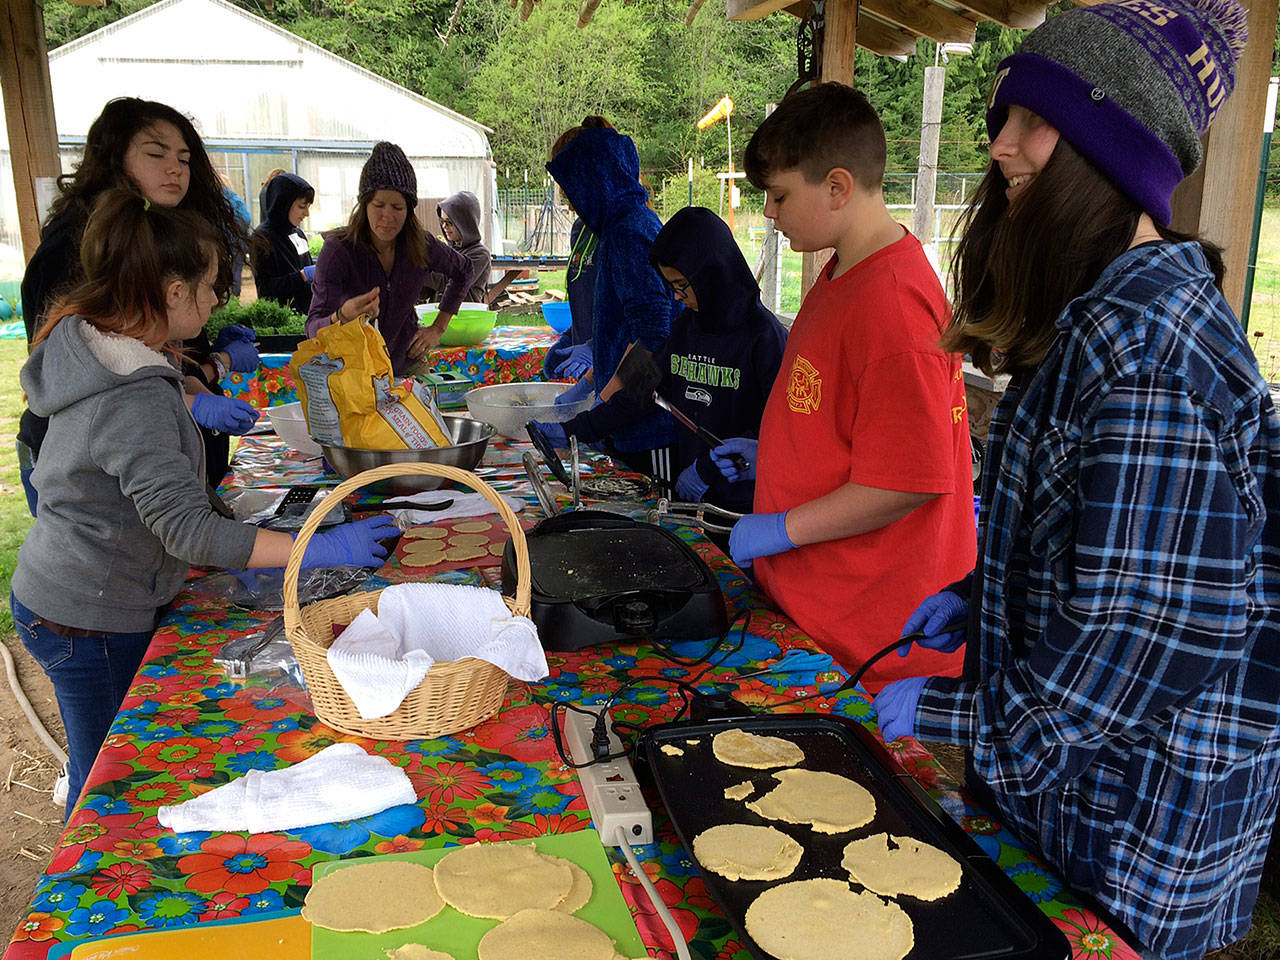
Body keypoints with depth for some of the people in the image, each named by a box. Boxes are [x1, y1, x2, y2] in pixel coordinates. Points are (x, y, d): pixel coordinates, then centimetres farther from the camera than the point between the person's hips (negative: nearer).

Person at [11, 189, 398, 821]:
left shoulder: (90, 342, 0)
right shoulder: (137, 401, -31)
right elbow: (189, 530, -35)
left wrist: (194, 403, 31)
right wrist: (321, 549, -34)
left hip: (52, 596, 9)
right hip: (89, 624, -9)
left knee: (106, 775, 25)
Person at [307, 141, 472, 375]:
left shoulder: (422, 244, -8)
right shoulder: (338, 249, -18)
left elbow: (462, 271, 15)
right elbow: (314, 328, -24)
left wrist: (438, 328, 10)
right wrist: (343, 316, -46)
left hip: (407, 362, 2)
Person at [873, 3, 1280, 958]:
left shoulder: (1146, 340, -26)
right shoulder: (1104, 310, 6)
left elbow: (1143, 638, -27)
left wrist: (949, 710, -16)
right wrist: (975, 599, 6)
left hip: (1141, 800, -9)